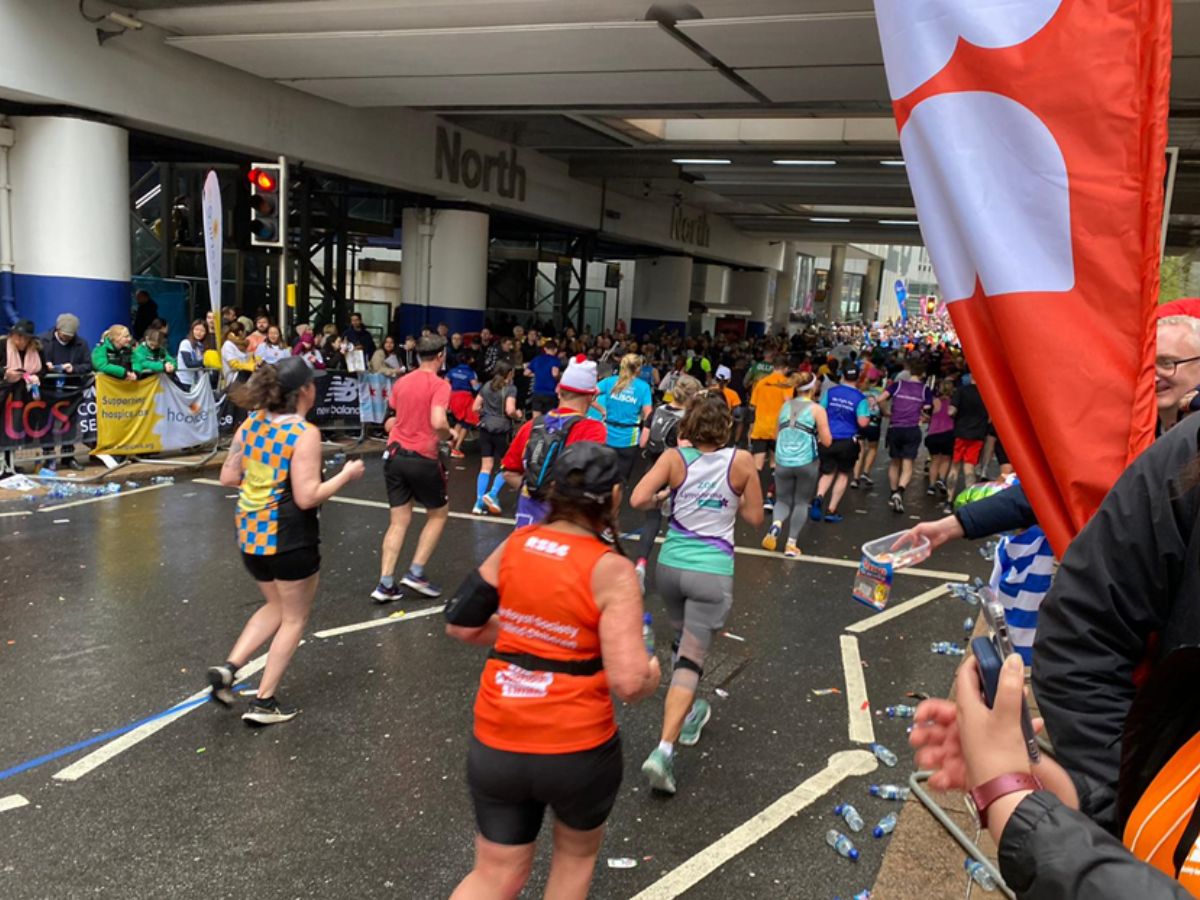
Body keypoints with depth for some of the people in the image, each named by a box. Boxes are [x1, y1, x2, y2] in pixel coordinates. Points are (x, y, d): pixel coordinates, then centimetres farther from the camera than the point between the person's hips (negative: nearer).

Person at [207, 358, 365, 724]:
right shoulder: (305, 434, -18)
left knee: (276, 606, 27)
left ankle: (229, 667, 12)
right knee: (294, 618, 12)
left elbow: (228, 477, 8)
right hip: (290, 538, -7)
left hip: (251, 534, 7)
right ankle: (264, 702, 16)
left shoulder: (251, 423, 2)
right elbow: (307, 498, -21)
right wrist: (346, 475, -10)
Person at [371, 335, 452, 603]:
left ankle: (385, 584, 5)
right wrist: (448, 435, -6)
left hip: (395, 456, 6)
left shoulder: (400, 383, 9)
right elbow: (438, 422, -25)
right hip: (423, 459, -6)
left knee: (399, 521, 11)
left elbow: (389, 424, 15)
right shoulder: (439, 385, -11)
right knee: (438, 514, 15)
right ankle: (416, 573, 9)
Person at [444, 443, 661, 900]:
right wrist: (654, 673, 0)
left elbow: (461, 623, 6)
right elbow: (629, 683, -22)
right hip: (577, 751, -4)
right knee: (576, 853, 27)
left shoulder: (515, 543, -3)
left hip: (495, 745, 4)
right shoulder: (611, 570, -17)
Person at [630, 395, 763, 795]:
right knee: (691, 659, -3)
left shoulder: (674, 458, -5)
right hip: (712, 572, -3)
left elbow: (638, 499, -16)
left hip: (671, 564, 3)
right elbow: (754, 517, 2)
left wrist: (664, 495, 4)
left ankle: (688, 717, 44)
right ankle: (664, 750, -15)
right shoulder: (741, 461, -6)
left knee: (685, 643, 26)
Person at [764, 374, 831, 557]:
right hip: (806, 462, -3)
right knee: (801, 502, 13)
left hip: (782, 462, 3)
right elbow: (827, 441, -5)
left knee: (783, 500, 15)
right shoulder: (817, 409, -3)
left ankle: (776, 524, -16)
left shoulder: (785, 406, 10)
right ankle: (791, 544, 8)